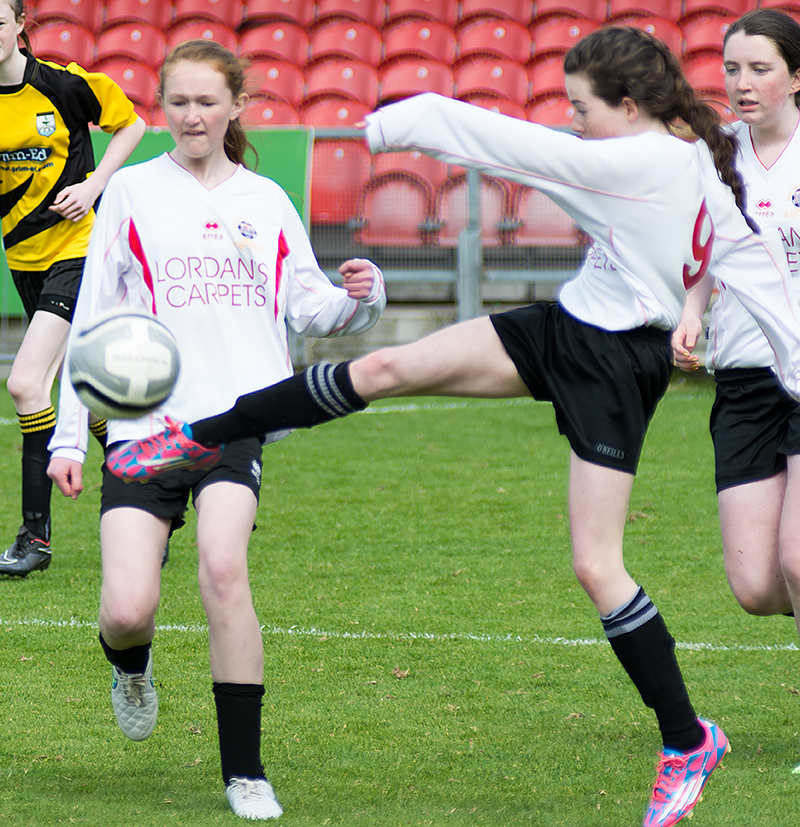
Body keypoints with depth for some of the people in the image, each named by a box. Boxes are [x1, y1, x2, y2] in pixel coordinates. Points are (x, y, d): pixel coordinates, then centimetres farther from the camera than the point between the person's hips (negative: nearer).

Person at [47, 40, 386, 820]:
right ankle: (131, 665, 28)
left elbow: (307, 303, 17)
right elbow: (92, 318, 8)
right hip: (143, 421, 0)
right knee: (127, 608, -13)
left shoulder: (266, 201, 14)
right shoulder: (132, 192, 8)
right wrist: (68, 436, 4)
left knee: (223, 567, -24)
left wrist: (357, 297, -6)